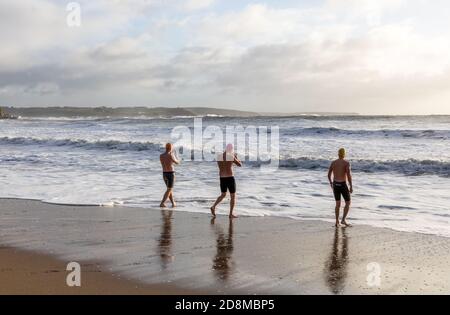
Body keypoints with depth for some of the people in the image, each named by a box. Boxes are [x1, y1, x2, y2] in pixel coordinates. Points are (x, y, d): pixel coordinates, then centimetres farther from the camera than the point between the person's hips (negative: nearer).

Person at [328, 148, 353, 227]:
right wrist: (351, 187, -13)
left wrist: (331, 183, 30)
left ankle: (337, 222, 12)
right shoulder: (347, 163, -10)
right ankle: (343, 220, 2)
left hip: (335, 185, 5)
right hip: (343, 185, -5)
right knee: (348, 202, 11)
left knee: (338, 204, 13)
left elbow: (329, 174, 13)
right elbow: (349, 175, -19)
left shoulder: (333, 163, 5)